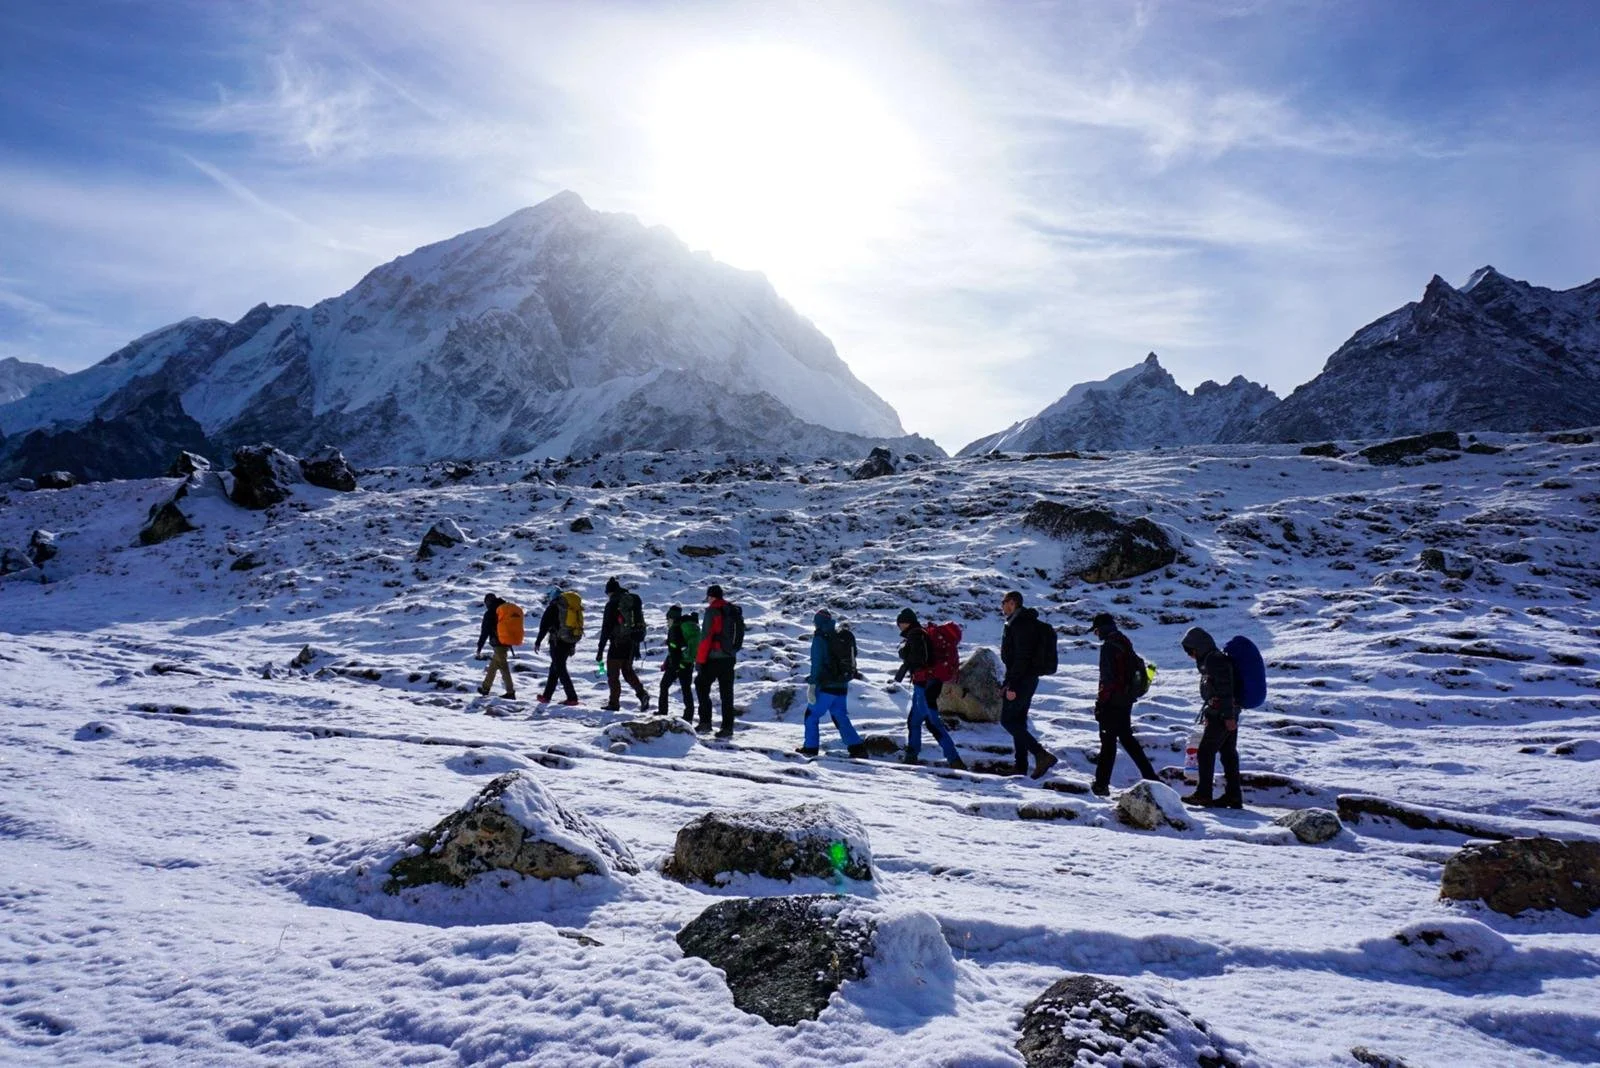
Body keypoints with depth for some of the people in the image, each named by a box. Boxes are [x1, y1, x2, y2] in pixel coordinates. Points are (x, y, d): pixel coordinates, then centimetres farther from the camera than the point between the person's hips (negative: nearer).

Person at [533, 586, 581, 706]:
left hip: (557, 643, -7)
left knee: (560, 670, -3)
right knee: (554, 669, 17)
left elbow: (544, 627, -9)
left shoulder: (552, 608, -8)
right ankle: (547, 696, 24)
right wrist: (573, 645, 22)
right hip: (568, 643, 7)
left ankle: (572, 697, -10)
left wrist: (538, 642, -1)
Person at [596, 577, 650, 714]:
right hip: (631, 643, 6)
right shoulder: (633, 600, 9)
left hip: (617, 644, -6)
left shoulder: (612, 604, -10)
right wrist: (636, 646, 22)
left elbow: (606, 628, -12)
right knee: (627, 670, 18)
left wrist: (600, 650, -9)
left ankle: (613, 703, 4)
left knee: (613, 674, 3)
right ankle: (641, 693, 0)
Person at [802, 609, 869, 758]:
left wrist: (812, 685, -15)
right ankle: (857, 747, 3)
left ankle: (811, 747, 10)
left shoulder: (820, 639, -12)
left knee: (812, 715, 9)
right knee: (841, 718, 12)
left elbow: (816, 664, -16)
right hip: (842, 687, 6)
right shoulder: (843, 637, 10)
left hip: (826, 687, -6)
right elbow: (851, 660, 15)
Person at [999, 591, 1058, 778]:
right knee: (1018, 722, 10)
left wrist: (1012, 686, -24)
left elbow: (1022, 657, -23)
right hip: (1028, 679, 10)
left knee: (1007, 720, -8)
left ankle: (1041, 754, -14)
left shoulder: (1022, 624, -15)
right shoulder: (1016, 623, 18)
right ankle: (1021, 768, 12)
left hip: (1022, 680, -10)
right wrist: (1006, 684, 23)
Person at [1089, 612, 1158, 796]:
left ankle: (1101, 784, 0)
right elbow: (1136, 667, 19)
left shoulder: (1109, 646, -16)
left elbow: (1108, 677, -21)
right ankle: (1150, 777, 20)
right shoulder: (1125, 642, 13)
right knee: (1126, 738, 19)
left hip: (1112, 702, -9)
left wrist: (1101, 701, -17)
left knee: (1108, 741, -4)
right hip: (1126, 699, 9)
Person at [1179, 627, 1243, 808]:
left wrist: (1228, 715, -23)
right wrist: (1209, 714, 30)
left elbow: (1225, 689, -21)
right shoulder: (1210, 659, 18)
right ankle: (1234, 795, 13)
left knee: (1206, 751, -8)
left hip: (1222, 714, -10)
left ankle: (1203, 793, -7)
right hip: (1227, 713, 10)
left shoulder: (1215, 659, -15)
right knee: (1228, 753, 10)